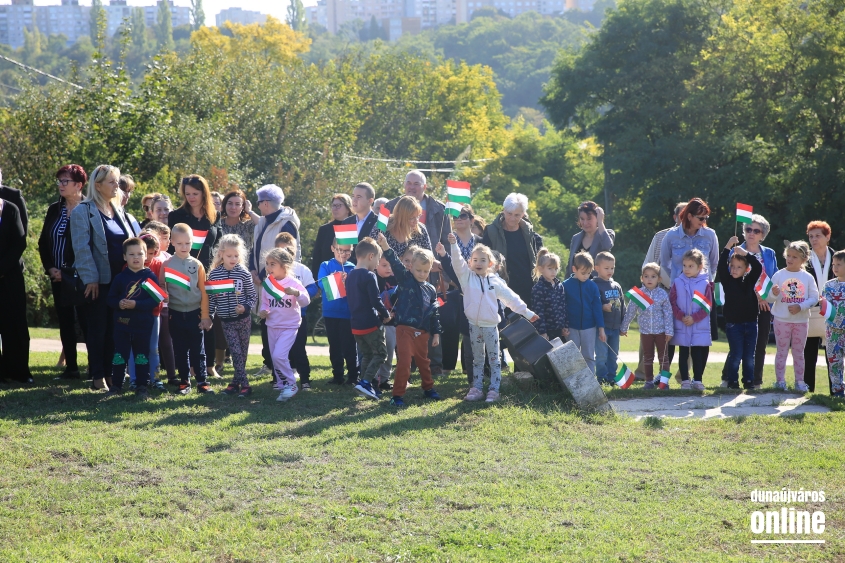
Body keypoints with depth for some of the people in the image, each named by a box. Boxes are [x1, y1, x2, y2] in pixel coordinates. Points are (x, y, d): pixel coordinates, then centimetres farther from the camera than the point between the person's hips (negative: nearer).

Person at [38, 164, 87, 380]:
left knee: (86, 321, -5)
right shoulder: (54, 210, 10)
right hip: (58, 276, 6)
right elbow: (43, 242, 14)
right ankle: (71, 367, 13)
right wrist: (50, 268, 0)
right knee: (65, 322, 8)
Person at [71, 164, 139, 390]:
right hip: (99, 281, -6)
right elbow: (82, 248, -12)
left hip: (121, 280, 6)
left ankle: (111, 372, 15)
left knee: (115, 329, 8)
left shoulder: (119, 211, 14)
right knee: (98, 329, 1)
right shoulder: (83, 211, -6)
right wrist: (90, 279, -17)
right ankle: (98, 376, 6)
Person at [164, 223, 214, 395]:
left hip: (194, 314, 0)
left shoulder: (197, 265, 0)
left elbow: (203, 292, 1)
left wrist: (205, 316, -2)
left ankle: (202, 381, 7)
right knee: (180, 350, 8)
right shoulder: (167, 265, -2)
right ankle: (184, 382, 16)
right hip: (176, 314, 0)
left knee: (198, 350, 3)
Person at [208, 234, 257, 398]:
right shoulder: (214, 274, -4)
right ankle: (244, 384, -6)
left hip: (243, 319, 0)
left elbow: (253, 295, -1)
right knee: (236, 352, -6)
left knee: (242, 352, 6)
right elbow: (210, 297, 4)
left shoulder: (244, 273, -6)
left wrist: (246, 307, -17)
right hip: (226, 321, 0)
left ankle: (236, 382, 16)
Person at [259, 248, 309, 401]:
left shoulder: (293, 283, -15)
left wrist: (296, 293, -38)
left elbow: (306, 301, -20)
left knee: (279, 355, -18)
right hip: (272, 325, 6)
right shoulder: (267, 283, 0)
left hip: (289, 326, -6)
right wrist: (263, 311, -8)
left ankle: (290, 384, -3)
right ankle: (282, 386, 30)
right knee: (275, 358, 12)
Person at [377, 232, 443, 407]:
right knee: (404, 362, -9)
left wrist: (436, 333, 10)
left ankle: (428, 388, 36)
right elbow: (396, 264, -18)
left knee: (423, 361, 19)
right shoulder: (405, 280, -2)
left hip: (422, 332, 5)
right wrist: (385, 246, -32)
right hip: (405, 329, -5)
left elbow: (435, 313, 13)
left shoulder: (431, 290, 9)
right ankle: (398, 395, -4)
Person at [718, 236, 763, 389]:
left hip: (751, 323, 2)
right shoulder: (727, 281, 1)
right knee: (736, 354, -3)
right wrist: (728, 247, -21)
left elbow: (758, 267, -8)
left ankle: (748, 381, 15)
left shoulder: (749, 280, 5)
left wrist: (745, 253, -19)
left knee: (749, 355, 6)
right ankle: (732, 381, 7)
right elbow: (721, 266, -13)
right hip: (733, 323, -2)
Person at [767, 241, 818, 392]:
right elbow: (770, 298, -3)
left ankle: (800, 381, 14)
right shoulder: (779, 275, -2)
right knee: (782, 351, 5)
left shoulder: (808, 277, -1)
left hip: (801, 320, 1)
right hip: (782, 319, -1)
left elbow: (814, 298, -4)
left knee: (799, 352, 9)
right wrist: (774, 293, -26)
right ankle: (780, 380, 9)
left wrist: (800, 307, -17)